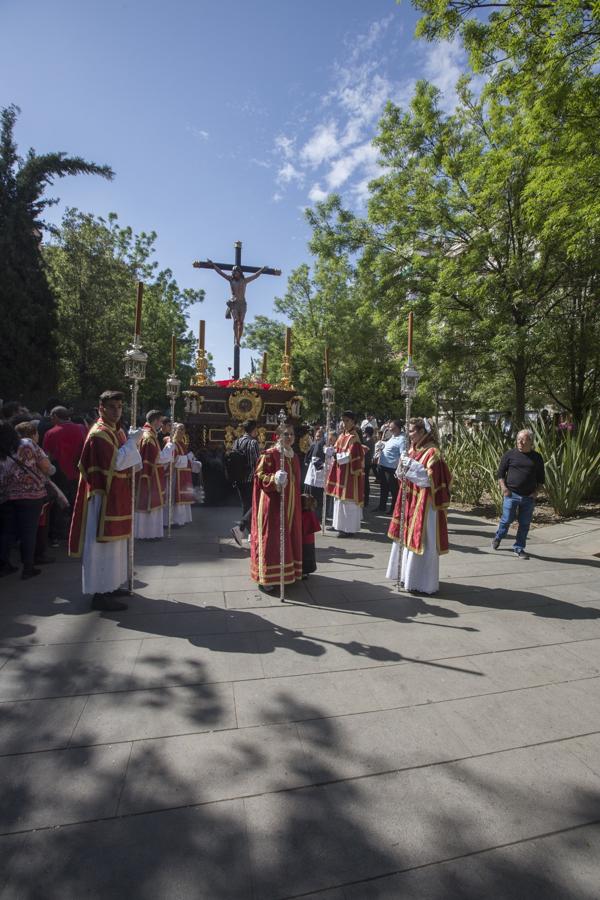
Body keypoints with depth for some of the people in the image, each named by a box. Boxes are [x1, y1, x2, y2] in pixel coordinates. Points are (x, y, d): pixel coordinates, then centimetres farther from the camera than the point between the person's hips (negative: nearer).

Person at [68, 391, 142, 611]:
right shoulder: (99, 434, -15)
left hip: (117, 496, 10)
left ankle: (110, 585, 28)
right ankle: (100, 593, 4)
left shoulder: (117, 431, 13)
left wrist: (132, 442, 2)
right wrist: (132, 441, -16)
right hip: (104, 496, -10)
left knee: (114, 540, 16)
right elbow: (115, 463, -22)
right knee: (103, 543, -4)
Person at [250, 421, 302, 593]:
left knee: (288, 537, 14)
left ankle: (287, 573, 27)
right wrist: (274, 478, -30)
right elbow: (259, 475, -14)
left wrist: (298, 498, 18)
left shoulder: (293, 456, 12)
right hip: (273, 502, -8)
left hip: (290, 503, 8)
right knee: (271, 539, -3)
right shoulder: (269, 454, -11)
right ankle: (266, 578, 6)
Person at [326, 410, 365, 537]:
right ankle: (341, 524, 24)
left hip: (349, 472, -9)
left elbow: (350, 456, -20)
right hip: (340, 471, 9)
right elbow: (337, 450, 15)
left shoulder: (353, 438, -14)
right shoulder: (342, 436, 12)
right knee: (340, 498, 14)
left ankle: (349, 528, 3)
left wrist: (335, 455, -18)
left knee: (348, 500, -4)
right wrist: (332, 452, -5)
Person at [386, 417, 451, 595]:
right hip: (410, 501, 9)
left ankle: (423, 582, 9)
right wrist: (402, 466, -4)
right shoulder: (413, 450, 11)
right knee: (407, 537, 15)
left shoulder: (432, 453, -14)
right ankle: (407, 574, 29)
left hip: (423, 504, -9)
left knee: (421, 540, -2)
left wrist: (412, 465, -23)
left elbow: (432, 479, -21)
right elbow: (403, 475, 16)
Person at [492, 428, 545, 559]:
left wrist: (536, 492, 1)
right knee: (507, 519, 1)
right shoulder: (510, 454, 0)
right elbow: (500, 472, 3)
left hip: (529, 497, 2)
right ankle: (498, 537, 29)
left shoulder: (537, 457, 6)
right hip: (512, 494, -2)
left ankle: (519, 548, 20)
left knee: (525, 524, 7)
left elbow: (541, 478, 14)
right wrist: (503, 487, -9)